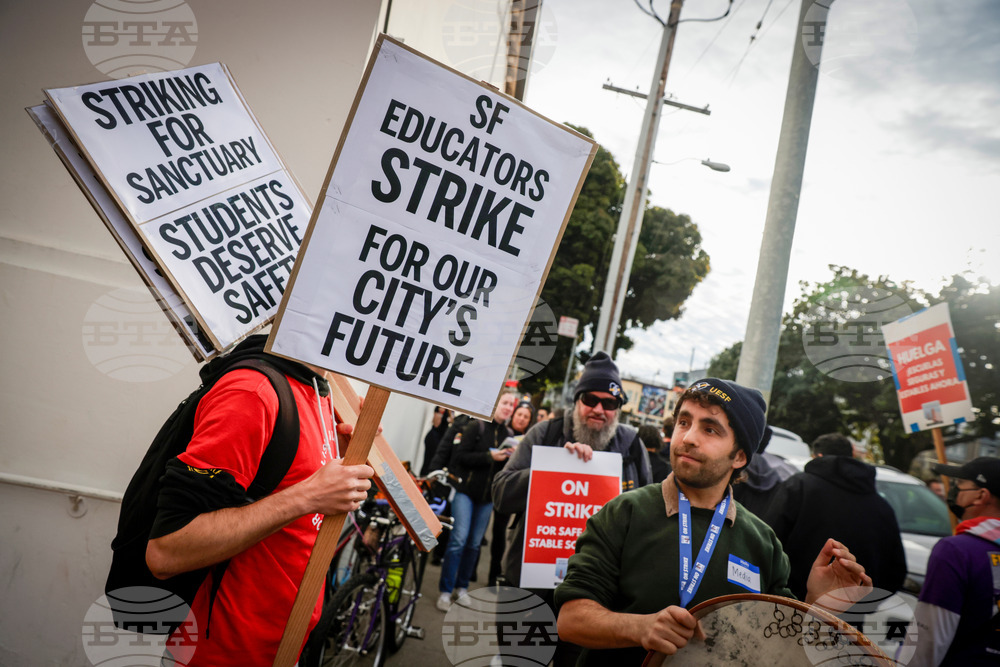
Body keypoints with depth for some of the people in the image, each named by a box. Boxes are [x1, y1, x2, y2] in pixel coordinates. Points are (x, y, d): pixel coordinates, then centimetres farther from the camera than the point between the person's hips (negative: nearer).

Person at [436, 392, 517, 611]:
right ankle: (445, 590, 0)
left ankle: (461, 586, 23)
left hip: (487, 496, 4)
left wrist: (510, 458, -10)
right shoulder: (476, 426, -5)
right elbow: (460, 456, -11)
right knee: (459, 539, -10)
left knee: (474, 543, 9)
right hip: (466, 490, -4)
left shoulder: (509, 434, 7)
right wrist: (489, 456, -19)